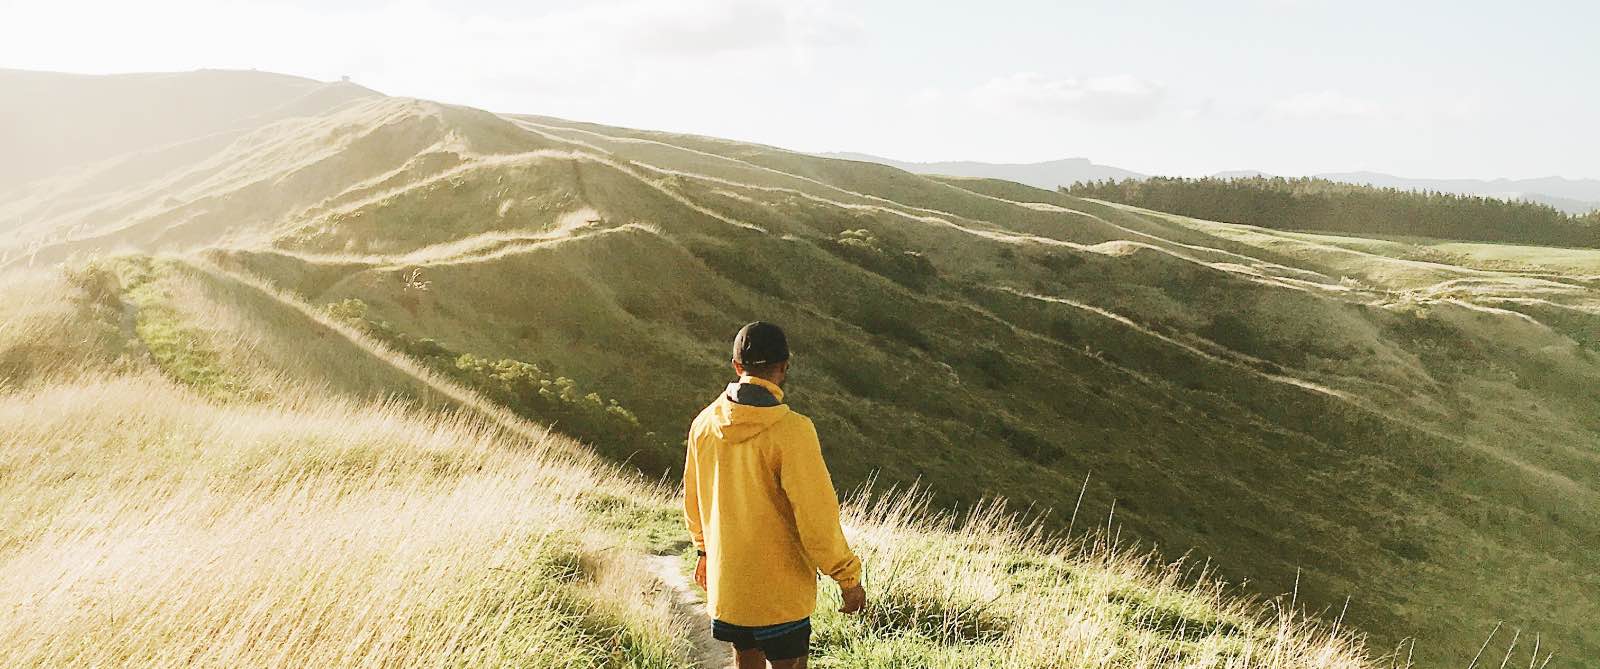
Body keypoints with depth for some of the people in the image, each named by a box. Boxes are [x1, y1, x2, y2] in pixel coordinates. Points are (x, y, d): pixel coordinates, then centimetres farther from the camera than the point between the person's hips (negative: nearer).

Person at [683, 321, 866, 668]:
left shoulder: (704, 424, -2)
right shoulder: (791, 430, -22)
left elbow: (693, 499, 12)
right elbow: (817, 516, -20)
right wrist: (848, 578, -8)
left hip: (725, 585, 6)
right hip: (779, 591, -6)